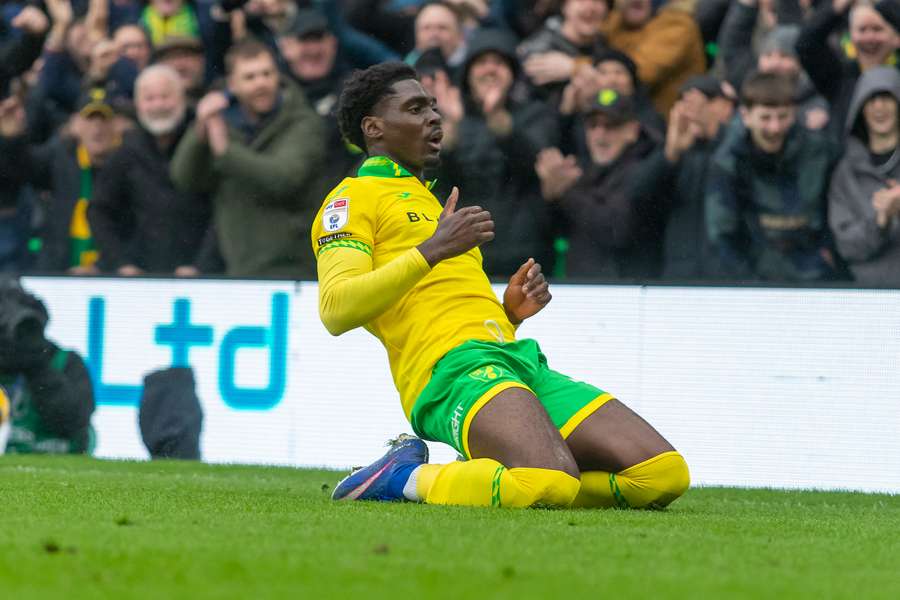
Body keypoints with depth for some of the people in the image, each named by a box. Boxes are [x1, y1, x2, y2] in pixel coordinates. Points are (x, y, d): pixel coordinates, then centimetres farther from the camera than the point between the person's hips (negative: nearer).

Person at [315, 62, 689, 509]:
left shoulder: (428, 202, 35)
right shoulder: (353, 198, 8)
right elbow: (336, 311, -10)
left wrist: (509, 311, 15)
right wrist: (433, 250, -15)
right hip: (453, 368, -9)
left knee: (665, 473, -11)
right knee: (552, 482, -37)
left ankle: (489, 478, 1)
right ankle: (404, 477, -13)